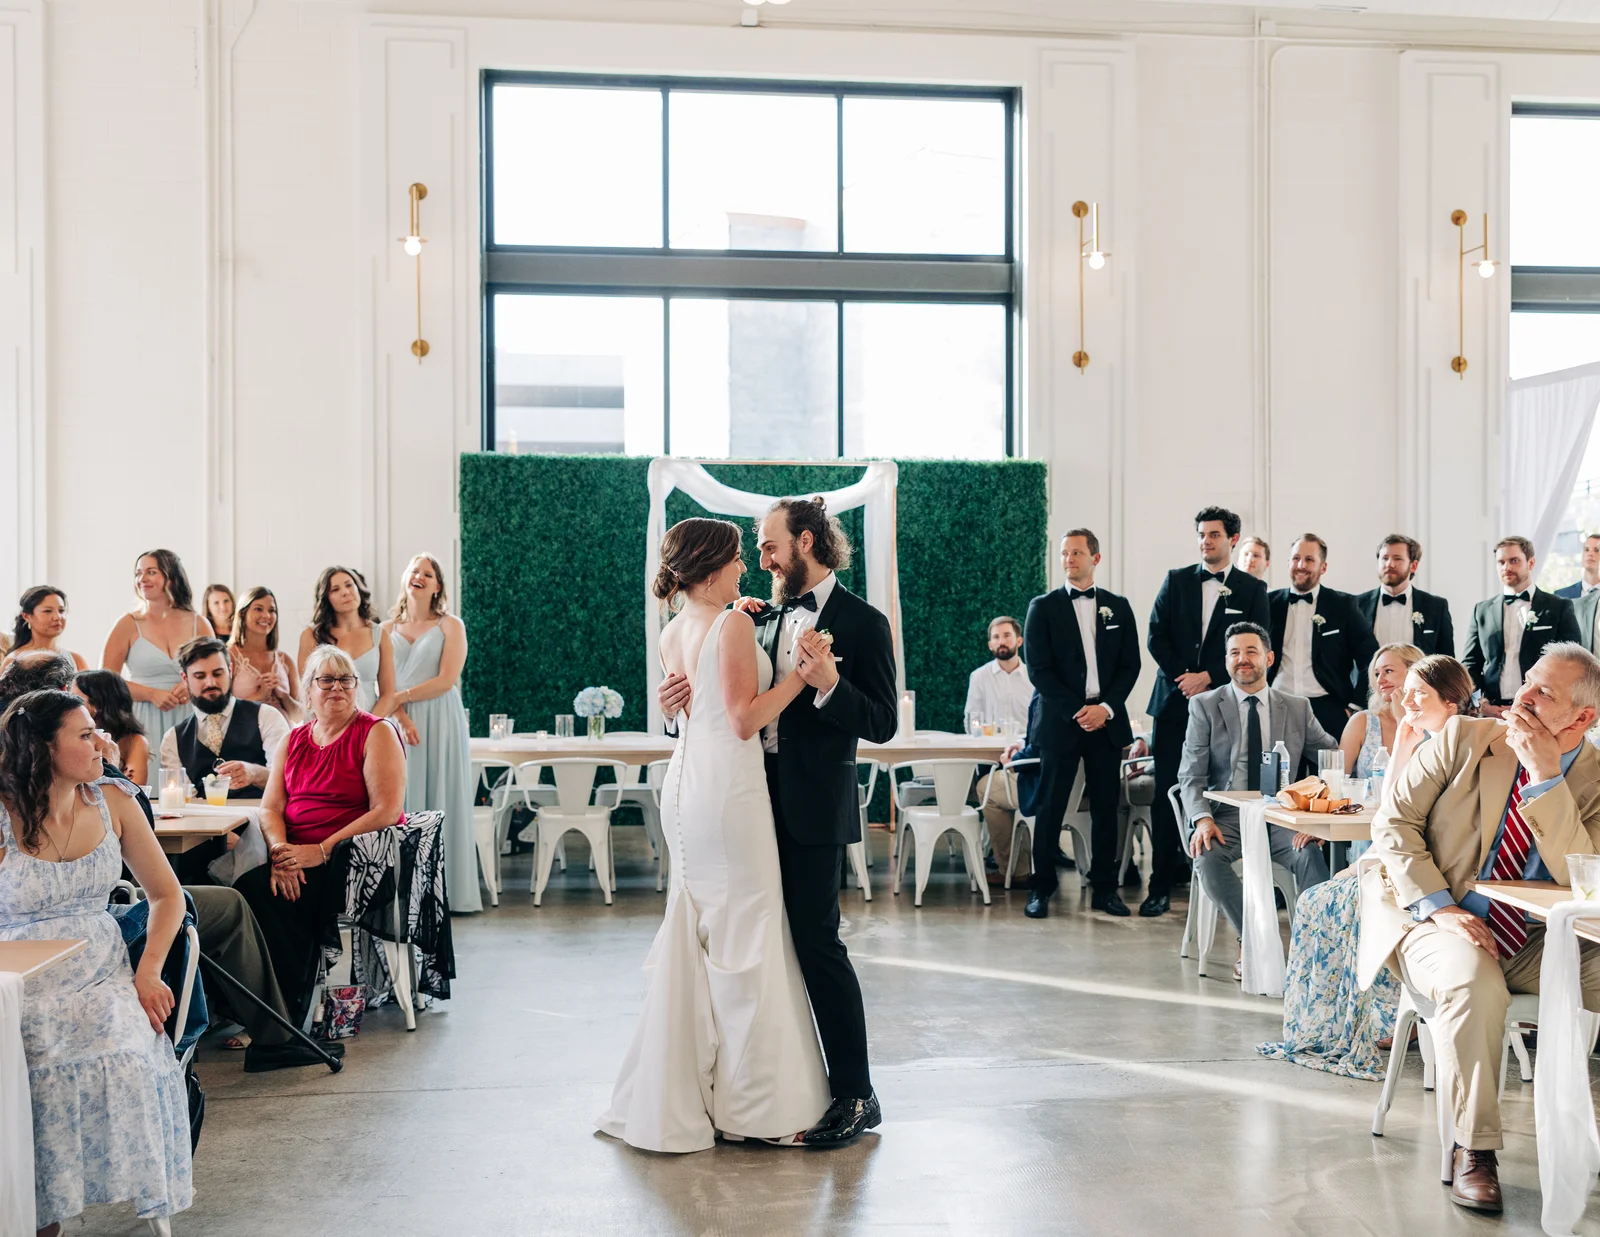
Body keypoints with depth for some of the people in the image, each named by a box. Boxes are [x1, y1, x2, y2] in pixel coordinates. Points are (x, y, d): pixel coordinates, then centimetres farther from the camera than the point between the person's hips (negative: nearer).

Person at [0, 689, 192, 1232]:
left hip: (103, 977, 3)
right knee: (44, 1071, -30)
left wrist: (148, 973, -2)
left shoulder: (113, 806, 4)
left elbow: (166, 894, 11)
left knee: (129, 1063, -28)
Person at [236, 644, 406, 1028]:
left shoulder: (375, 733, -1)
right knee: (246, 888, -26)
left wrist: (322, 851, -18)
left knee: (256, 889, -27)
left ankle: (287, 1013, -17)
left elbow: (387, 811, -12)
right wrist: (280, 851, -13)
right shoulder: (294, 739, 17)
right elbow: (270, 809, 9)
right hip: (296, 861, 5)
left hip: (357, 860, -5)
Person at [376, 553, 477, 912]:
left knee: (438, 801, -2)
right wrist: (399, 716, -14)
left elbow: (446, 680, -7)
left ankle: (442, 889, 3)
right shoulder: (387, 629, 13)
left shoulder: (450, 626, 4)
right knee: (399, 802, 0)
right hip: (397, 725, 3)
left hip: (440, 723, -2)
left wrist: (398, 698, -11)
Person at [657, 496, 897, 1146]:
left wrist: (829, 683, -26)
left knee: (817, 940, -6)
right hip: (759, 799, 7)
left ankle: (855, 1093, 5)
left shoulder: (862, 622, -7)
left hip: (812, 806, -7)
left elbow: (882, 723, -12)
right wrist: (688, 695, 0)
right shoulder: (769, 617, 13)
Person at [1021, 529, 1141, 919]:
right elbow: (1040, 669, -4)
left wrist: (1106, 707, -7)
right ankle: (1041, 890, 6)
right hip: (1060, 722, -2)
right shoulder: (1043, 607, 3)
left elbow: (1130, 665, 7)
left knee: (1105, 807, 5)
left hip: (1107, 721, 2)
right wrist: (1076, 711, -11)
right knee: (1050, 807, -1)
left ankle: (1105, 889, 13)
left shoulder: (1118, 607, 11)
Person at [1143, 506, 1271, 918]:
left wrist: (1209, 677, -11)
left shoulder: (1252, 589, 6)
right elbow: (1155, 637, 5)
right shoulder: (1176, 580, 10)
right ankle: (1161, 886, 3)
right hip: (1174, 702, 1)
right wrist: (1182, 676, -8)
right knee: (1167, 795, -1)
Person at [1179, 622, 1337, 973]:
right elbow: (1191, 776, 1)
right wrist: (1203, 819, -20)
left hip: (1280, 819, 1)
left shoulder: (1298, 708, 11)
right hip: (1226, 816, -1)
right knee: (1206, 855, -33)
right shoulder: (1205, 706, 6)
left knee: (1311, 852, -32)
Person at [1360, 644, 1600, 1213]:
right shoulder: (1464, 737, -3)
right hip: (1439, 918, -2)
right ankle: (1474, 1151, -23)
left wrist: (1546, 777, -23)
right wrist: (1439, 906, -18)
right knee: (1473, 982, -35)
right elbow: (1393, 821, -5)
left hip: (1533, 943, 3)